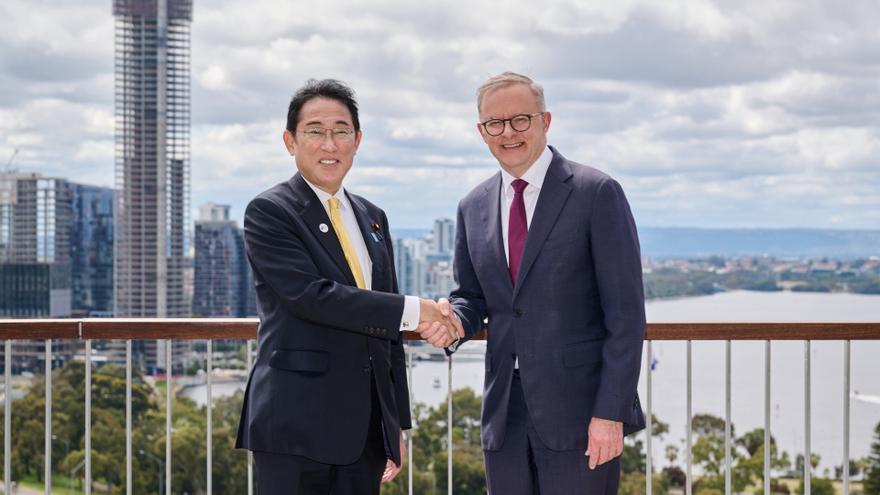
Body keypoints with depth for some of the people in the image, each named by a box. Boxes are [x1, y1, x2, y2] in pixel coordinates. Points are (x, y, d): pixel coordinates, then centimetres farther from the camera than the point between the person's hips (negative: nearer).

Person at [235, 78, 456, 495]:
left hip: (366, 428, 6)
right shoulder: (268, 212, -4)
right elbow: (313, 296, -18)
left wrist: (397, 424, 17)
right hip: (297, 427, -6)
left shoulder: (373, 219, 16)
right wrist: (412, 311, -15)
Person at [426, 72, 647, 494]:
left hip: (579, 411, -5)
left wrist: (611, 412, -14)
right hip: (505, 412, 5)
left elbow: (626, 313, -8)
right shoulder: (473, 208, 11)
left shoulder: (597, 193, -6)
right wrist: (455, 319, -5)